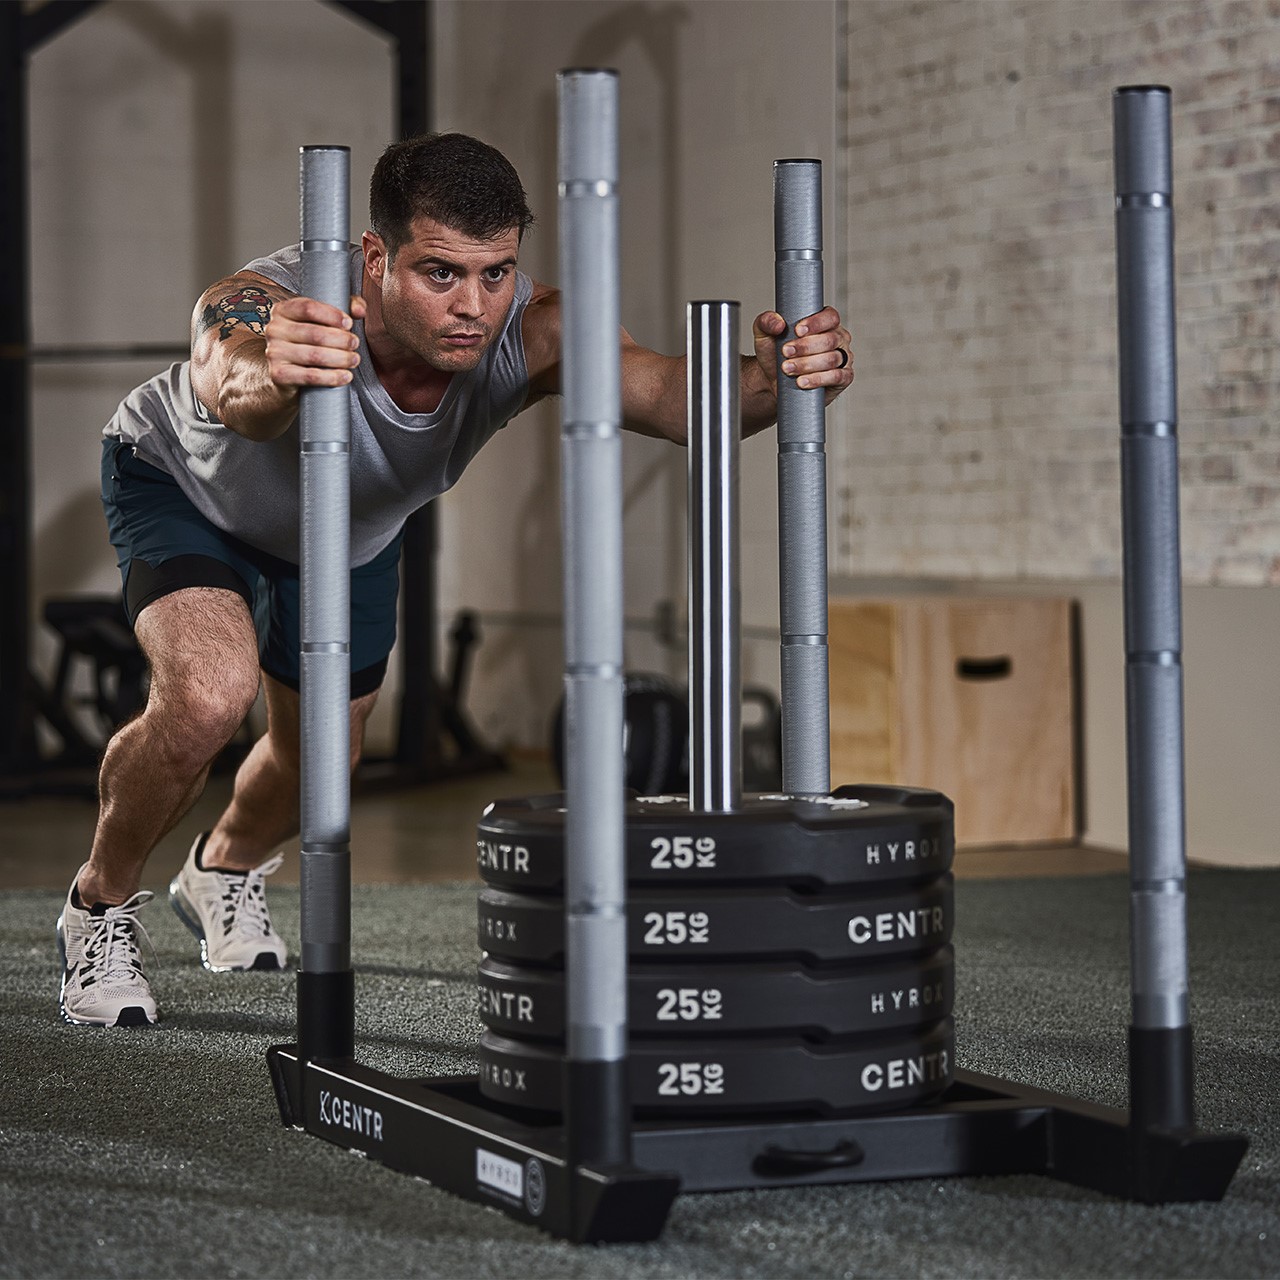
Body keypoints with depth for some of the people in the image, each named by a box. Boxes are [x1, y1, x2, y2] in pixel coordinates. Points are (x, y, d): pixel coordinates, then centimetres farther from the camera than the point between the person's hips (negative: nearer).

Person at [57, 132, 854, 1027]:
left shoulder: (525, 333, -38)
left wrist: (772, 379, -75)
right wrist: (267, 377, -92)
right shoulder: (267, 308, -46)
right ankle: (103, 905, 1)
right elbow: (228, 381, -69)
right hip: (185, 486, -4)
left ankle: (225, 872, 53)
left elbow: (667, 392, -54)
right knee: (208, 697, -29)